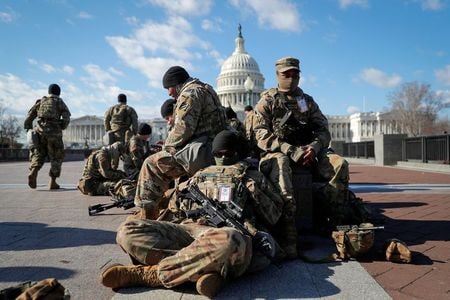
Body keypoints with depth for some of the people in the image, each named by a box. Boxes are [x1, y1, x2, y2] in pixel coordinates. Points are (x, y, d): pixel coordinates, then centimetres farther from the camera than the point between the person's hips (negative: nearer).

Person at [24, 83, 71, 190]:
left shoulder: (40, 102, 19)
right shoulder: (60, 102, 8)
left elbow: (28, 118, 15)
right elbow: (66, 118, -5)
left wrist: (29, 130, 22)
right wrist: (61, 128, 11)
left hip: (40, 132, 3)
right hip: (54, 132, -3)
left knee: (38, 154, 13)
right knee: (56, 157, 9)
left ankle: (33, 173, -15)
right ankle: (52, 182, 5)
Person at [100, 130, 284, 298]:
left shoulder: (253, 177, 22)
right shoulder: (201, 175, 29)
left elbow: (274, 216, 17)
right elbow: (183, 207, 30)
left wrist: (255, 193, 1)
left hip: (233, 234, -3)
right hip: (191, 230, 4)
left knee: (226, 241, -44)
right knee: (128, 230, -16)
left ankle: (146, 273, -27)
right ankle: (205, 270, -27)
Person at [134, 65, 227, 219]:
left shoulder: (190, 93, -8)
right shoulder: (205, 89, 24)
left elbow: (182, 129, -17)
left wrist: (166, 147, 1)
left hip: (201, 151, -11)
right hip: (214, 148, 11)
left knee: (152, 164, -6)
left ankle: (146, 217, -4)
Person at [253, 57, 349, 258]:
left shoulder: (308, 101, 19)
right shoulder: (267, 101, 7)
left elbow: (323, 130, 12)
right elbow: (262, 135, -5)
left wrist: (314, 147, -12)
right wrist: (291, 150, -17)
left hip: (307, 151, 4)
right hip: (278, 152, -4)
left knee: (340, 164, -22)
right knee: (280, 167, -39)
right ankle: (288, 236, -41)